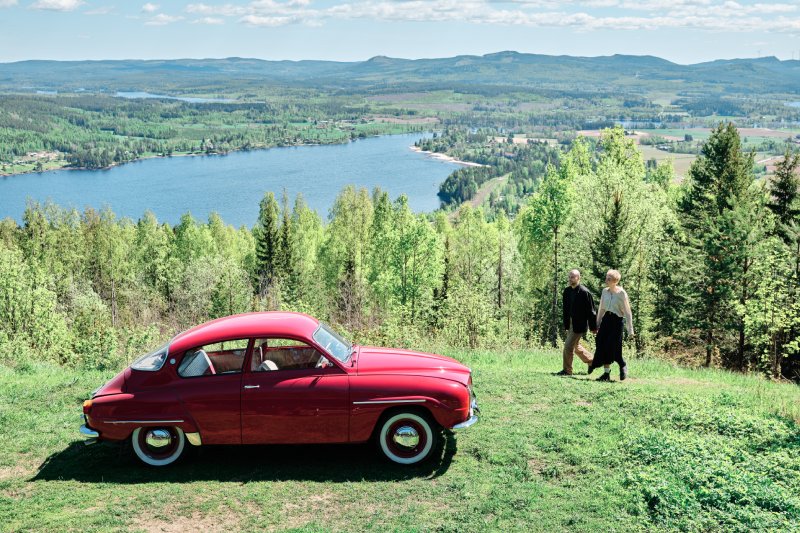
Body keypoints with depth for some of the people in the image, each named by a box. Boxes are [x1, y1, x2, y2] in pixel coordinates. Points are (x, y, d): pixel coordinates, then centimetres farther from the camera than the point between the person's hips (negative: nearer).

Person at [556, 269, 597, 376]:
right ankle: (591, 361, 37)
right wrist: (565, 324, 11)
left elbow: (591, 311, -13)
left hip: (579, 325, -8)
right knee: (576, 347, 19)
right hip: (570, 323, 8)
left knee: (568, 346, -7)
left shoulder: (585, 292, -17)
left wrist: (593, 327, -10)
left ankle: (567, 370, 5)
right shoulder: (567, 291, 5)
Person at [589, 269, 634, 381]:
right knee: (602, 347, 0)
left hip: (617, 321, -5)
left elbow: (627, 312, -9)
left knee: (613, 348, -8)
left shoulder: (621, 293, -10)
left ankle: (623, 366, 21)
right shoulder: (605, 291, 6)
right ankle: (606, 373, 9)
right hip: (606, 320, 6)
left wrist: (630, 330, -10)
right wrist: (597, 324, 15)